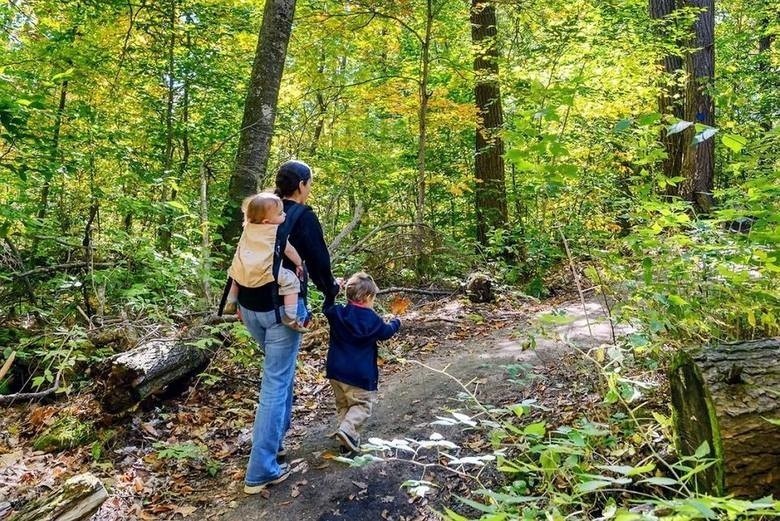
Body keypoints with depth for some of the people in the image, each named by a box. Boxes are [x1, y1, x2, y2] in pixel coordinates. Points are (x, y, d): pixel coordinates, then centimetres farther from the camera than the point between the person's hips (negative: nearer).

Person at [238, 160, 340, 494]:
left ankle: (275, 439, 34)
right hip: (282, 307, -7)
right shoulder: (303, 216, -9)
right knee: (276, 382, -3)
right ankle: (261, 470, 0)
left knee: (280, 370, 27)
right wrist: (330, 290, 12)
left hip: (250, 306, 7)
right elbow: (318, 260, -8)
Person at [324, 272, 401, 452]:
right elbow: (386, 332, 10)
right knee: (362, 404, 6)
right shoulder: (372, 319, -9)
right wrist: (395, 322, 29)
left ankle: (350, 436, 20)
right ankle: (347, 429, -14)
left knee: (343, 404, 20)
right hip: (360, 374, -5)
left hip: (336, 371, 5)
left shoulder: (337, 313, -3)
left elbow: (327, 308, 20)